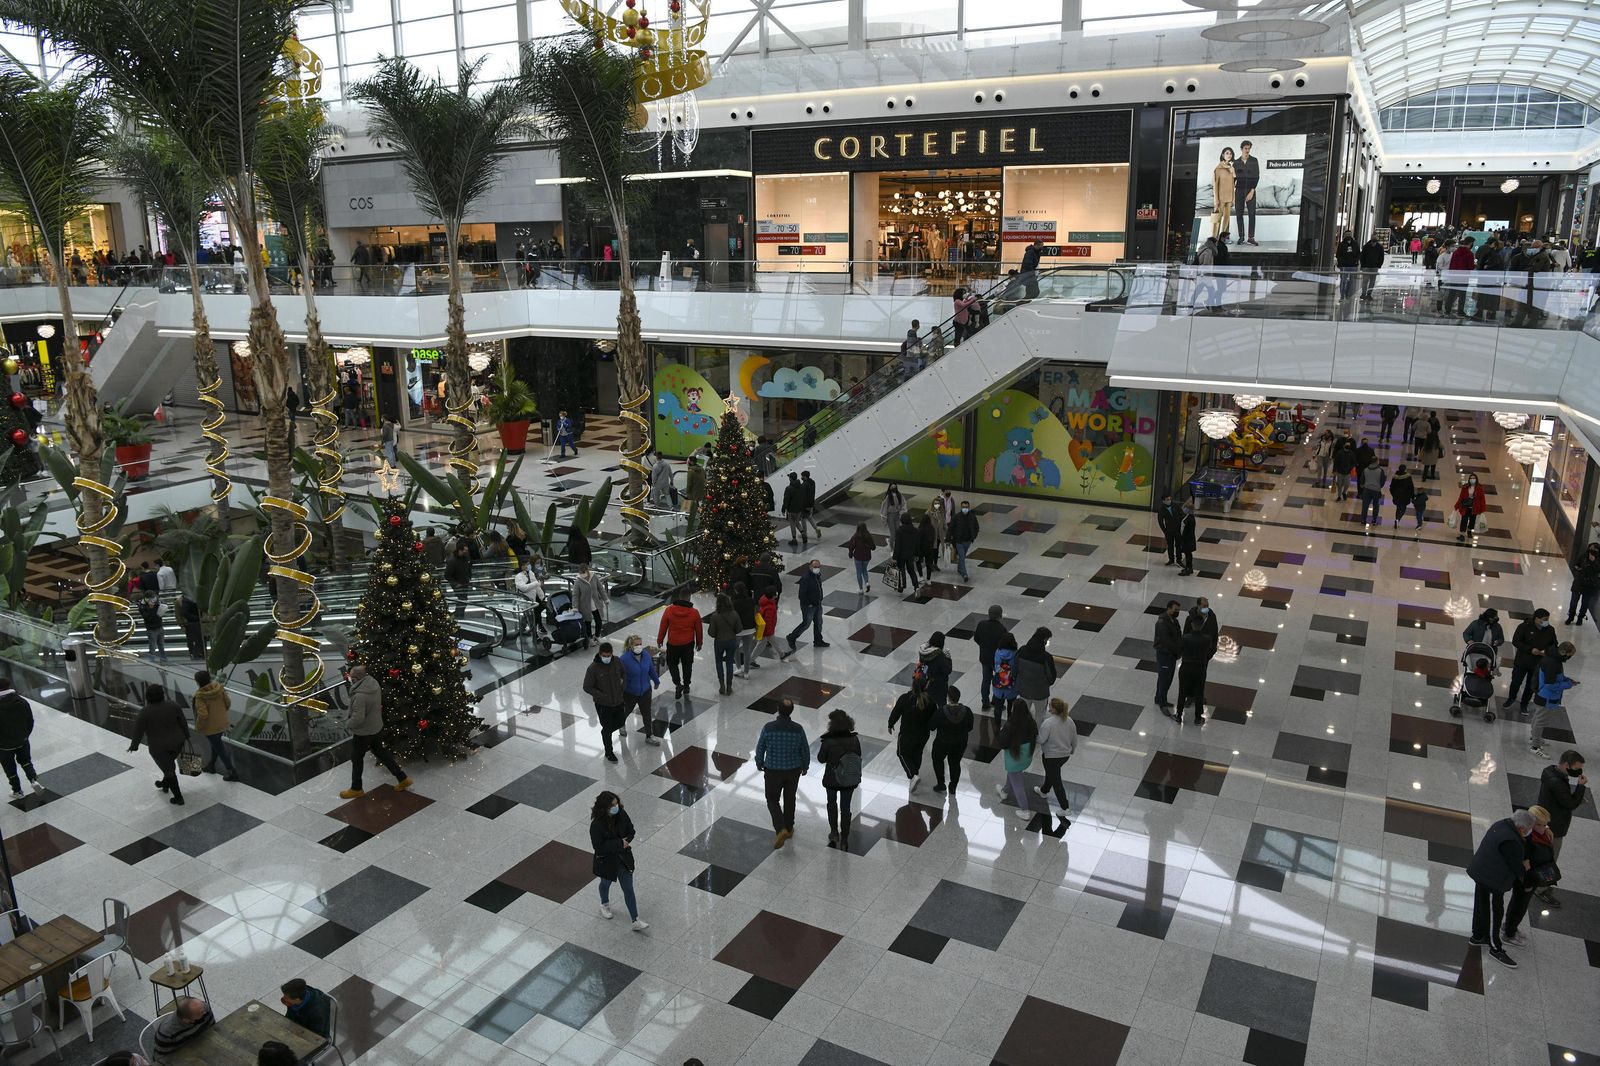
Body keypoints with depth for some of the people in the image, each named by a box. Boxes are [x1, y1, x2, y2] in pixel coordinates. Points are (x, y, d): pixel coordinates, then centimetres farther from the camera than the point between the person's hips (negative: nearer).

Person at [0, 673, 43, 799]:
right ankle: (33, 780, 5)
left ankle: (17, 791, 25)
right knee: (25, 761, 24)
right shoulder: (22, 701, -10)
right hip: (21, 741, 4)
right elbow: (30, 721, 0)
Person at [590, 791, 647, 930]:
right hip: (606, 860, -3)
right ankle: (605, 904, 57)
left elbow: (631, 831, -2)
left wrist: (625, 842, -22)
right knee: (606, 883, 27)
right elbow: (598, 846, -27)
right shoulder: (596, 824, -28)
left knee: (629, 889, 5)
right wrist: (619, 844, -29)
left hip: (624, 858, 3)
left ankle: (636, 921, 12)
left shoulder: (621, 814, -15)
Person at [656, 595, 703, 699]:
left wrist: (660, 640, 10)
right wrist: (699, 643, 15)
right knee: (687, 665, 18)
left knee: (672, 663, 18)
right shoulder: (694, 613, -12)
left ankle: (678, 684, 2)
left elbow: (663, 627, -5)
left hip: (673, 644, -1)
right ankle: (686, 686, 31)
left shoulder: (669, 610, -14)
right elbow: (699, 630, -1)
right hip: (688, 644, 1)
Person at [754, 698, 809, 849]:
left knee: (773, 800, 15)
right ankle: (789, 828, 36)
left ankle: (781, 829, -3)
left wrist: (759, 764, 11)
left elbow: (760, 748, -8)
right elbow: (805, 751, -5)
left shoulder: (768, 728, -21)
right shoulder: (798, 729, -17)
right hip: (793, 770, 2)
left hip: (773, 771, -2)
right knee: (789, 799, 22)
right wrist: (805, 767, 14)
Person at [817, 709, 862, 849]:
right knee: (845, 808, 14)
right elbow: (858, 756, -2)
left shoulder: (828, 741, -22)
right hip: (850, 780, 2)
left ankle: (834, 833, 29)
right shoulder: (854, 739, -14)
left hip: (831, 779, -2)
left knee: (832, 803, 26)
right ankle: (844, 840, 20)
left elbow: (821, 759, -11)